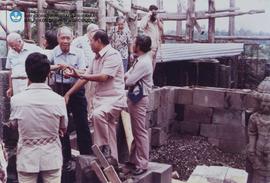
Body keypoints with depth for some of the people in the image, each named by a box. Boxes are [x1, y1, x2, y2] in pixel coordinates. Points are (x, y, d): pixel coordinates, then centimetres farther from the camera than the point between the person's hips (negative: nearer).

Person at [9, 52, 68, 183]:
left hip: (27, 158, 0)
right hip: (52, 157, 0)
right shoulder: (58, 100, -13)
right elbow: (63, 128, 2)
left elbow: (14, 124, 5)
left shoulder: (17, 100, -15)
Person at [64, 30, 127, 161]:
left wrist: (80, 75, -17)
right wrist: (68, 93, 12)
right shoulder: (97, 57, 16)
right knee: (109, 133, 12)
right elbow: (85, 78, 16)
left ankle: (104, 147, -21)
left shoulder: (113, 55, -12)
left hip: (114, 98, -9)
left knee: (97, 114, -36)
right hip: (100, 99, 9)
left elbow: (103, 77, -22)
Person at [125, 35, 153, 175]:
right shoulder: (139, 60, 10)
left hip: (139, 99, -10)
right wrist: (127, 77, -5)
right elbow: (127, 75, 15)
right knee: (134, 130, 17)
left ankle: (142, 164, 6)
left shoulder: (144, 62, -20)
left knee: (140, 132, -2)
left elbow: (129, 81, -22)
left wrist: (127, 78, -2)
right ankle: (134, 159, 29)